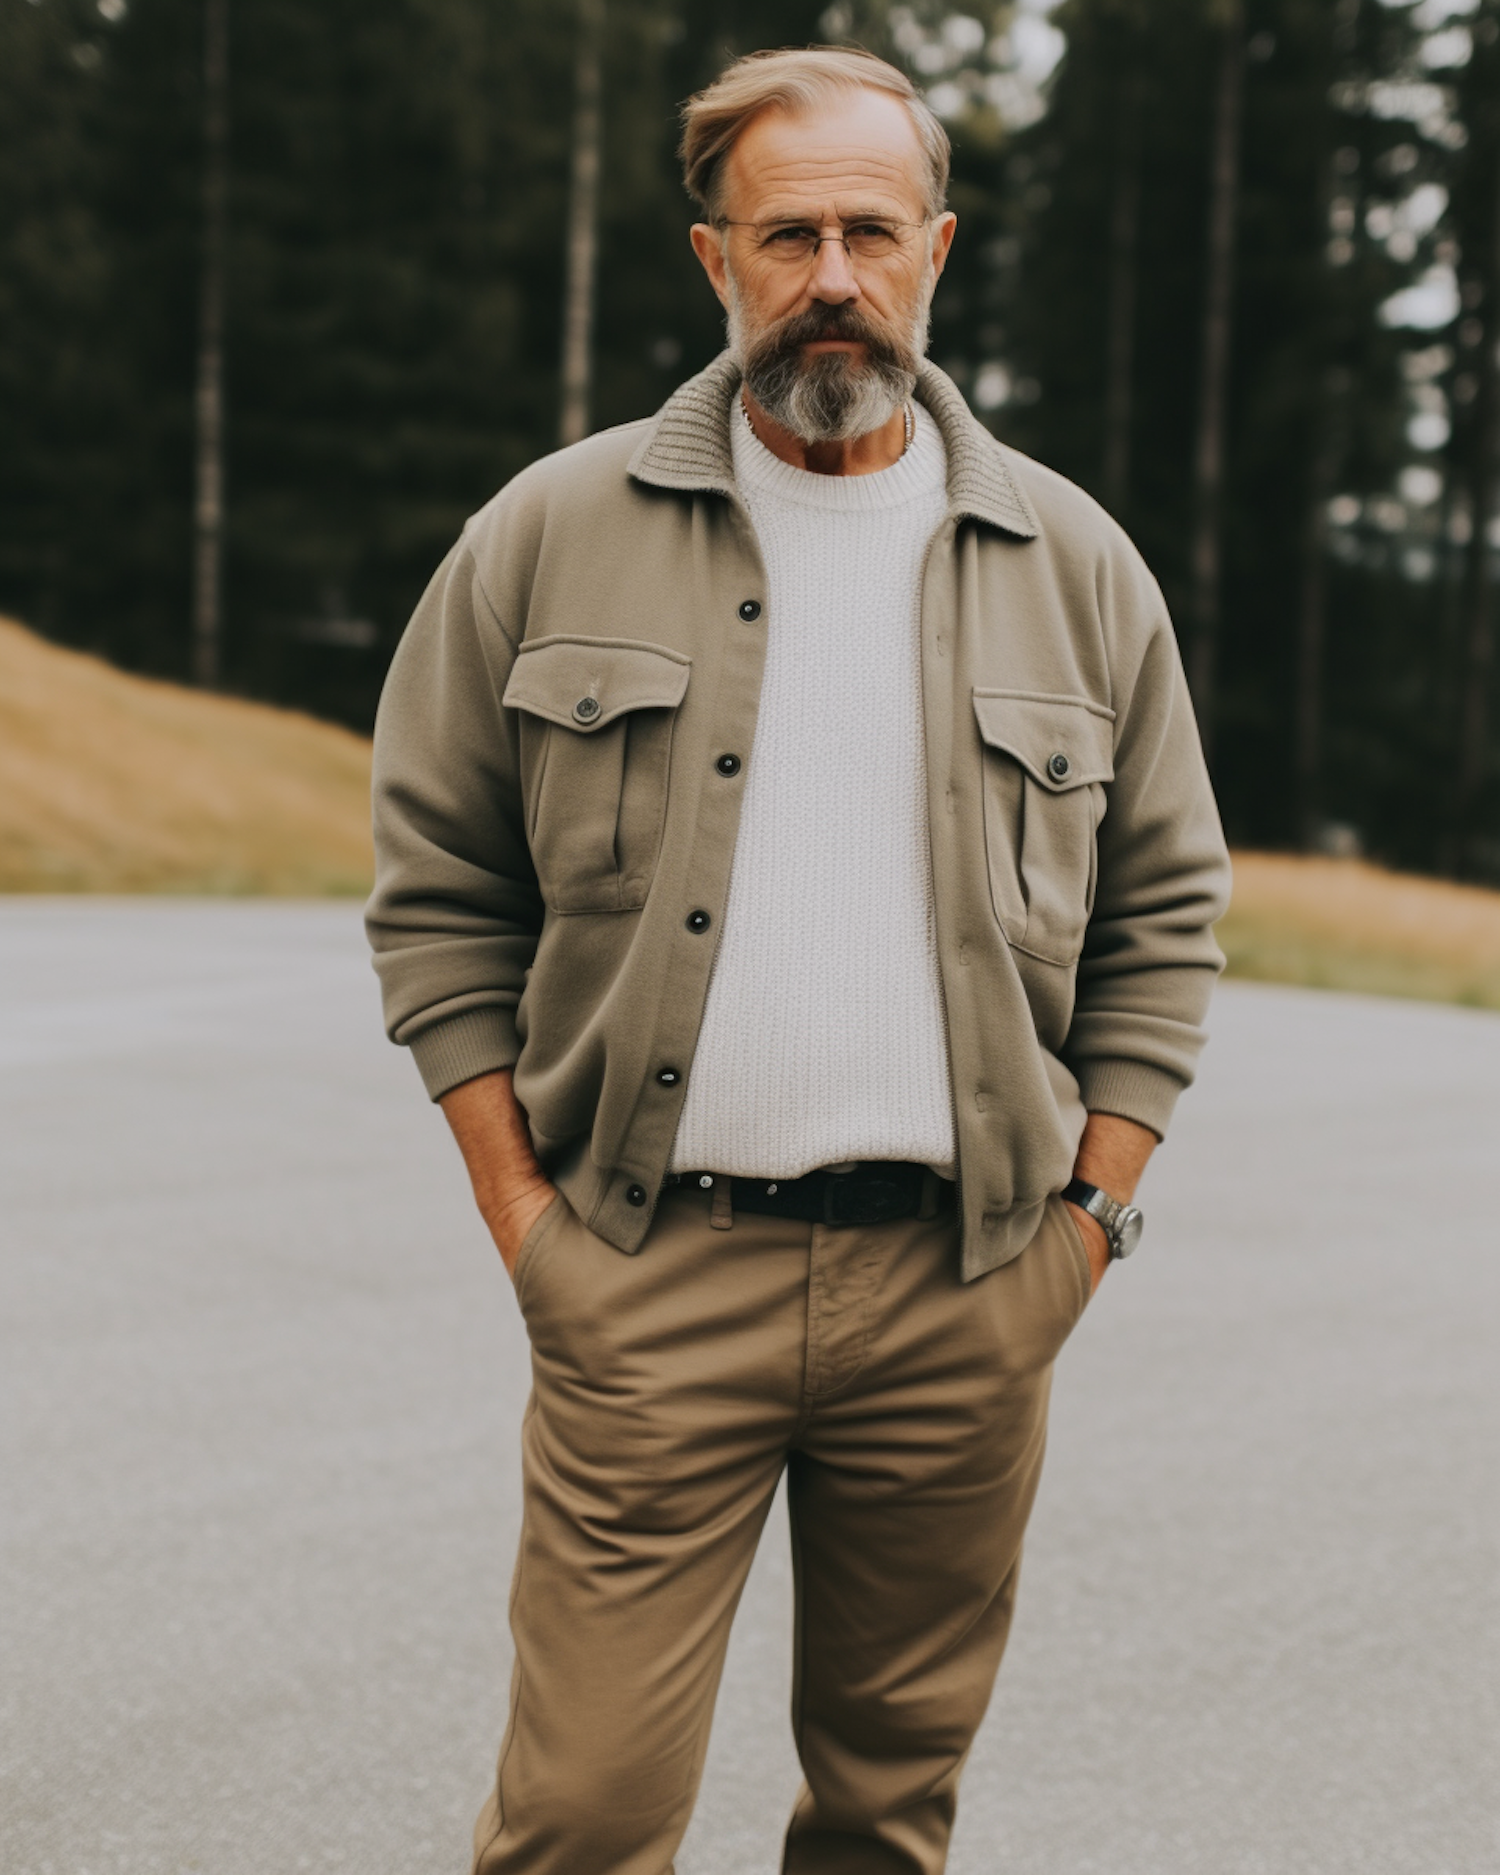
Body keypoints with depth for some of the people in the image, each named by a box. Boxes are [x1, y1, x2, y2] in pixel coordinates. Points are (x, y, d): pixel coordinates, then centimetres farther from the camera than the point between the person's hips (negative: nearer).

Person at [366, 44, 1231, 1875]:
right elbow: (437, 886, 6)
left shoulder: (1077, 566, 8)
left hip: (965, 1284, 2)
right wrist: (519, 1207, -1)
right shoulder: (551, 535, 3)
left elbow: (1164, 909, 13)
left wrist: (1092, 1207, 4)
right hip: (648, 1272, -1)